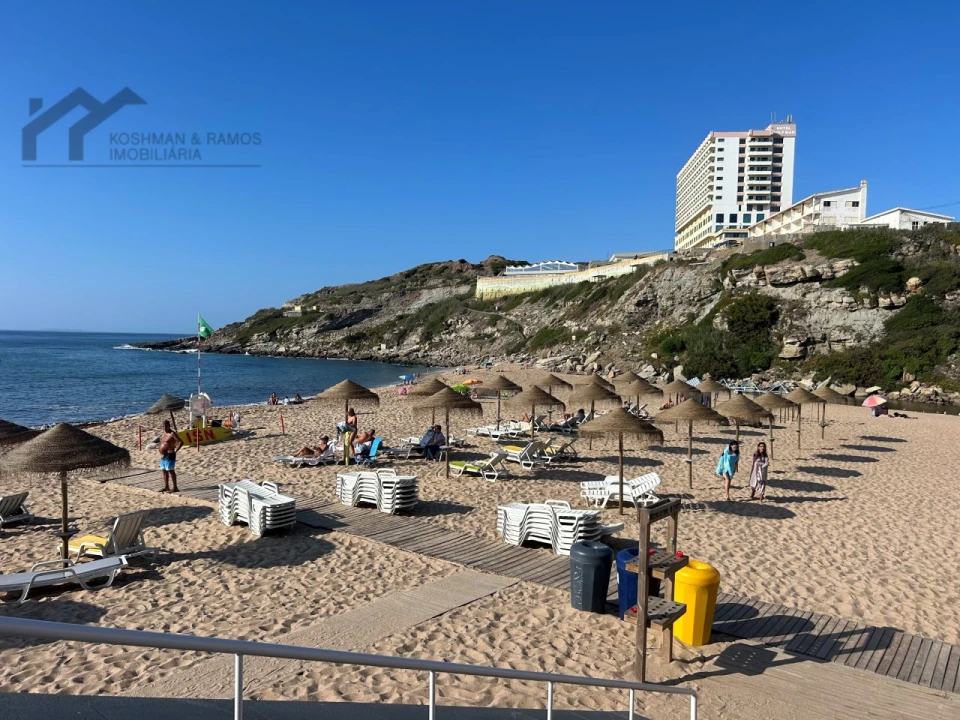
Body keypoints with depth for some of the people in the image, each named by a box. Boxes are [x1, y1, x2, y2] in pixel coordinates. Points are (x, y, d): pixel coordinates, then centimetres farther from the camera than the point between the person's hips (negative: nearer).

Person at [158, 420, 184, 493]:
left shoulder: (172, 434, -14)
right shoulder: (164, 433, 13)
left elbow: (181, 442, -21)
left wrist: (175, 450, -23)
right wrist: (160, 448, 16)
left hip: (169, 455, -9)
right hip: (163, 456, 9)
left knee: (171, 470, -9)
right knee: (164, 471, 13)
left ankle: (175, 488, -6)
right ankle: (166, 487, 21)